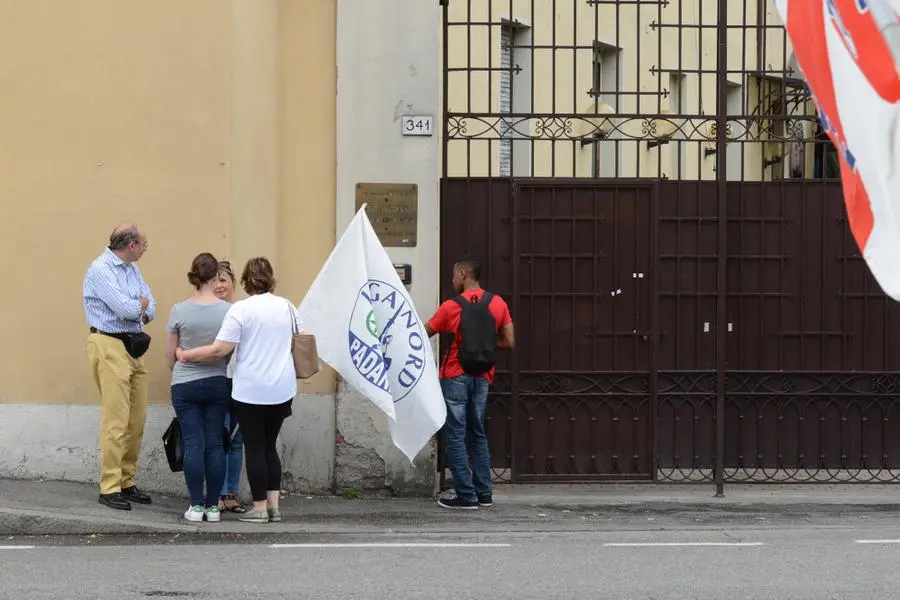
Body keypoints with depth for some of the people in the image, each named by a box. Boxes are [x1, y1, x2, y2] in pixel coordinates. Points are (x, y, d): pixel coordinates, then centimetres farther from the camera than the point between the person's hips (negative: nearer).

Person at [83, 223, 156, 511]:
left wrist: (136, 310, -10)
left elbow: (149, 307, 11)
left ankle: (126, 482, 17)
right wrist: (141, 305, 0)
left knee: (137, 419, 9)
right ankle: (110, 488, -7)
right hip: (110, 347, -9)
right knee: (116, 420, -10)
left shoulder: (132, 269, 15)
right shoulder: (100, 270, -12)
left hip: (133, 346, 9)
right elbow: (126, 308, -21)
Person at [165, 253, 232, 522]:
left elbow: (169, 353, 0)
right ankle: (213, 507, 8)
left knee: (193, 444, 2)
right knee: (215, 443, 6)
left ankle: (197, 506, 2)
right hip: (218, 384, 1)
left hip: (185, 386, -1)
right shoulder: (228, 311, -7)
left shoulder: (179, 311, -8)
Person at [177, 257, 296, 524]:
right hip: (282, 389, 5)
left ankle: (260, 507, 5)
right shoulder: (287, 307, 6)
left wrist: (185, 355, -6)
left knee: (255, 447, 3)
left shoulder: (241, 310, -12)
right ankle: (274, 506, 11)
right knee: (270, 445, 15)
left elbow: (220, 350, -17)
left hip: (251, 390, -5)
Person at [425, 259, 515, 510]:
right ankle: (484, 493, 13)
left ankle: (466, 495, -5)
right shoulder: (497, 303, 1)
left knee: (455, 435, -1)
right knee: (477, 435, 15)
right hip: (482, 377, 5)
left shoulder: (451, 307, -8)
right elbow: (509, 341, 2)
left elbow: (423, 335, 1)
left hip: (456, 376, -5)